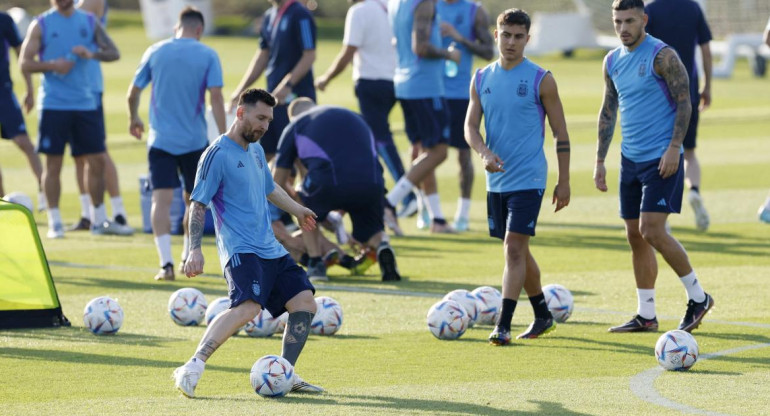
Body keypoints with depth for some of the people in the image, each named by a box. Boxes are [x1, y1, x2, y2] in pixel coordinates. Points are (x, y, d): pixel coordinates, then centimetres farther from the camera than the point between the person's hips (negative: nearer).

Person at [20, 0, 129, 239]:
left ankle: (99, 220, 15)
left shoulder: (89, 22, 9)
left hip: (85, 103, 3)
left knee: (97, 161, 4)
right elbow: (25, 64, -3)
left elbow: (114, 53, 5)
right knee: (53, 163, -1)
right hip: (53, 105, -3)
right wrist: (51, 65, -19)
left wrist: (92, 54, -14)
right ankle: (54, 222, 6)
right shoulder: (41, 25, 0)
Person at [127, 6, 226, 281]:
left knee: (162, 199, -6)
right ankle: (188, 258, 27)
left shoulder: (155, 52, 3)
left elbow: (134, 92, 8)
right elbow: (215, 96, -9)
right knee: (193, 199, 17)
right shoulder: (207, 56, -2)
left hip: (160, 139, 0)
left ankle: (166, 263, -20)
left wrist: (134, 119, 26)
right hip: (195, 140, 0)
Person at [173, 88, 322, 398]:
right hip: (240, 251, -9)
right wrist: (194, 249, -18)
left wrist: (297, 210, 44)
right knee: (248, 306, -29)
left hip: (270, 250, 9)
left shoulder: (256, 150, 17)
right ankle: (192, 369, -32)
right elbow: (198, 204, -11)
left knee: (304, 302, 3)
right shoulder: (218, 154, -9)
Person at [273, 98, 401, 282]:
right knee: (370, 231, 25)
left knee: (306, 209, 30)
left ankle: (315, 263, 17)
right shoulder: (354, 117, 35)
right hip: (371, 182, 2)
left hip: (329, 183, -2)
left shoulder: (295, 126, 25)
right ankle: (382, 246, -8)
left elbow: (278, 182, 28)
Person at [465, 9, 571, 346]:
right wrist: (484, 153, -16)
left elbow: (560, 133, -1)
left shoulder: (541, 80, -5)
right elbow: (470, 126, 5)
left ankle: (503, 325, -16)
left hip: (528, 179, -5)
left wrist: (564, 181, -2)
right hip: (497, 179, 5)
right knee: (518, 251, 14)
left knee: (514, 247, -14)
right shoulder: (482, 78, 7)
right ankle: (543, 316, 29)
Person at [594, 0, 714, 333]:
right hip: (630, 159, 7)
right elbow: (608, 112, 17)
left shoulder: (662, 56, -11)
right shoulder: (612, 62, 10)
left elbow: (684, 103, -12)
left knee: (652, 230, -14)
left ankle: (698, 297, 1)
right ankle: (646, 316, 13)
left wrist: (674, 148, -19)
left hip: (661, 159, -7)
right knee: (635, 236, 7)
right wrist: (600, 161, 13)